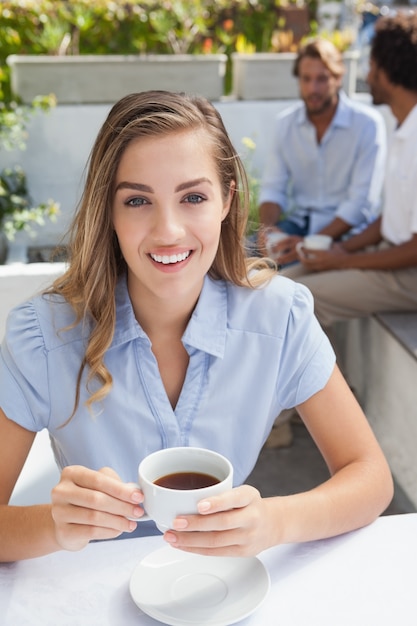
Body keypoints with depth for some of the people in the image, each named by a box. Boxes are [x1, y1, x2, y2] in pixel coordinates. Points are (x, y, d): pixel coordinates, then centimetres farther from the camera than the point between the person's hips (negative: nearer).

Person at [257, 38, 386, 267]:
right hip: (298, 222, 5)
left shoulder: (368, 124, -11)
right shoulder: (285, 123, 4)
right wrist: (267, 227, -17)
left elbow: (361, 203, -15)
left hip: (345, 230, -5)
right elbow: (273, 188, 5)